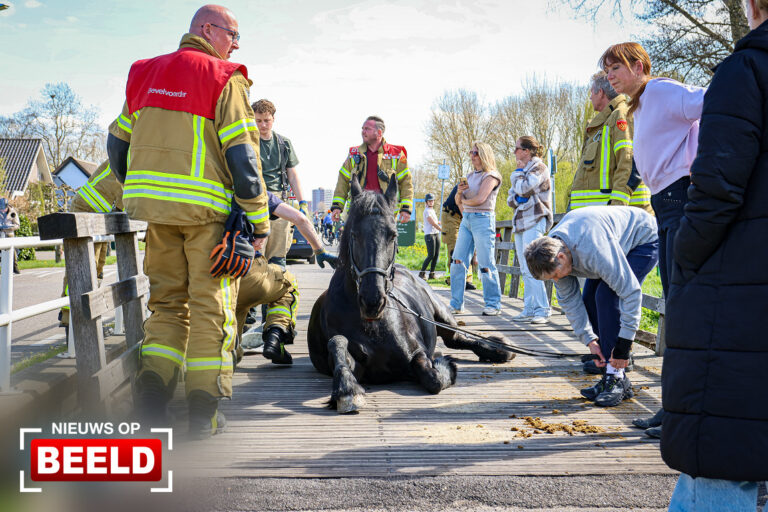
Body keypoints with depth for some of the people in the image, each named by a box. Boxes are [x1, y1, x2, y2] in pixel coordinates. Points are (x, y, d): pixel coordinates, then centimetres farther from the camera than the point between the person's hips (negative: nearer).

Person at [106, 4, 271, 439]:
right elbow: (243, 157, -11)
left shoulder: (145, 75, 15)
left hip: (154, 207, 6)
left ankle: (152, 387, 6)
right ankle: (204, 411, 5)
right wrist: (259, 222, -7)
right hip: (208, 208, -5)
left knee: (167, 299, 17)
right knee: (211, 305, 2)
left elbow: (118, 144, 17)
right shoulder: (226, 80, -4)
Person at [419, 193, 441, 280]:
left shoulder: (432, 210, 19)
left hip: (436, 234, 8)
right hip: (429, 234, -8)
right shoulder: (427, 211, -8)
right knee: (431, 255, -13)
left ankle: (432, 273, 10)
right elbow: (433, 224, -13)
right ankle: (422, 273, -5)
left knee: (436, 255, 4)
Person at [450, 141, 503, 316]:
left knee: (486, 264, -6)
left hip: (483, 219, -7)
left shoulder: (491, 176, -4)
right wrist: (459, 191, -2)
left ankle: (493, 305, 4)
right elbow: (458, 201, 19)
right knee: (458, 261, 2)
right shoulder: (470, 176, 19)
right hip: (466, 220, 8)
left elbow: (480, 199, -16)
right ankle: (456, 304, 7)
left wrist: (465, 201, 2)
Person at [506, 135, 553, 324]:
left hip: (534, 222, -9)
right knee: (525, 270, 7)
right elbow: (510, 198, 18)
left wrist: (517, 173, 0)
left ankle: (542, 310, -12)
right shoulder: (521, 171, 22)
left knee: (531, 269, -15)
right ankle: (529, 309, 10)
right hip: (521, 222, 9)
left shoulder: (540, 168, -3)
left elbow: (524, 188, -17)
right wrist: (517, 198, -4)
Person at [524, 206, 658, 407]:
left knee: (606, 296, -23)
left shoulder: (594, 250, -42)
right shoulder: (549, 253, -17)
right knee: (588, 300, -4)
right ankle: (612, 376, 2)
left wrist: (624, 344, -32)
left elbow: (631, 292, -37)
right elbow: (569, 299, -7)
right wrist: (590, 340, -12)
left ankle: (617, 377, -18)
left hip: (644, 240, -8)